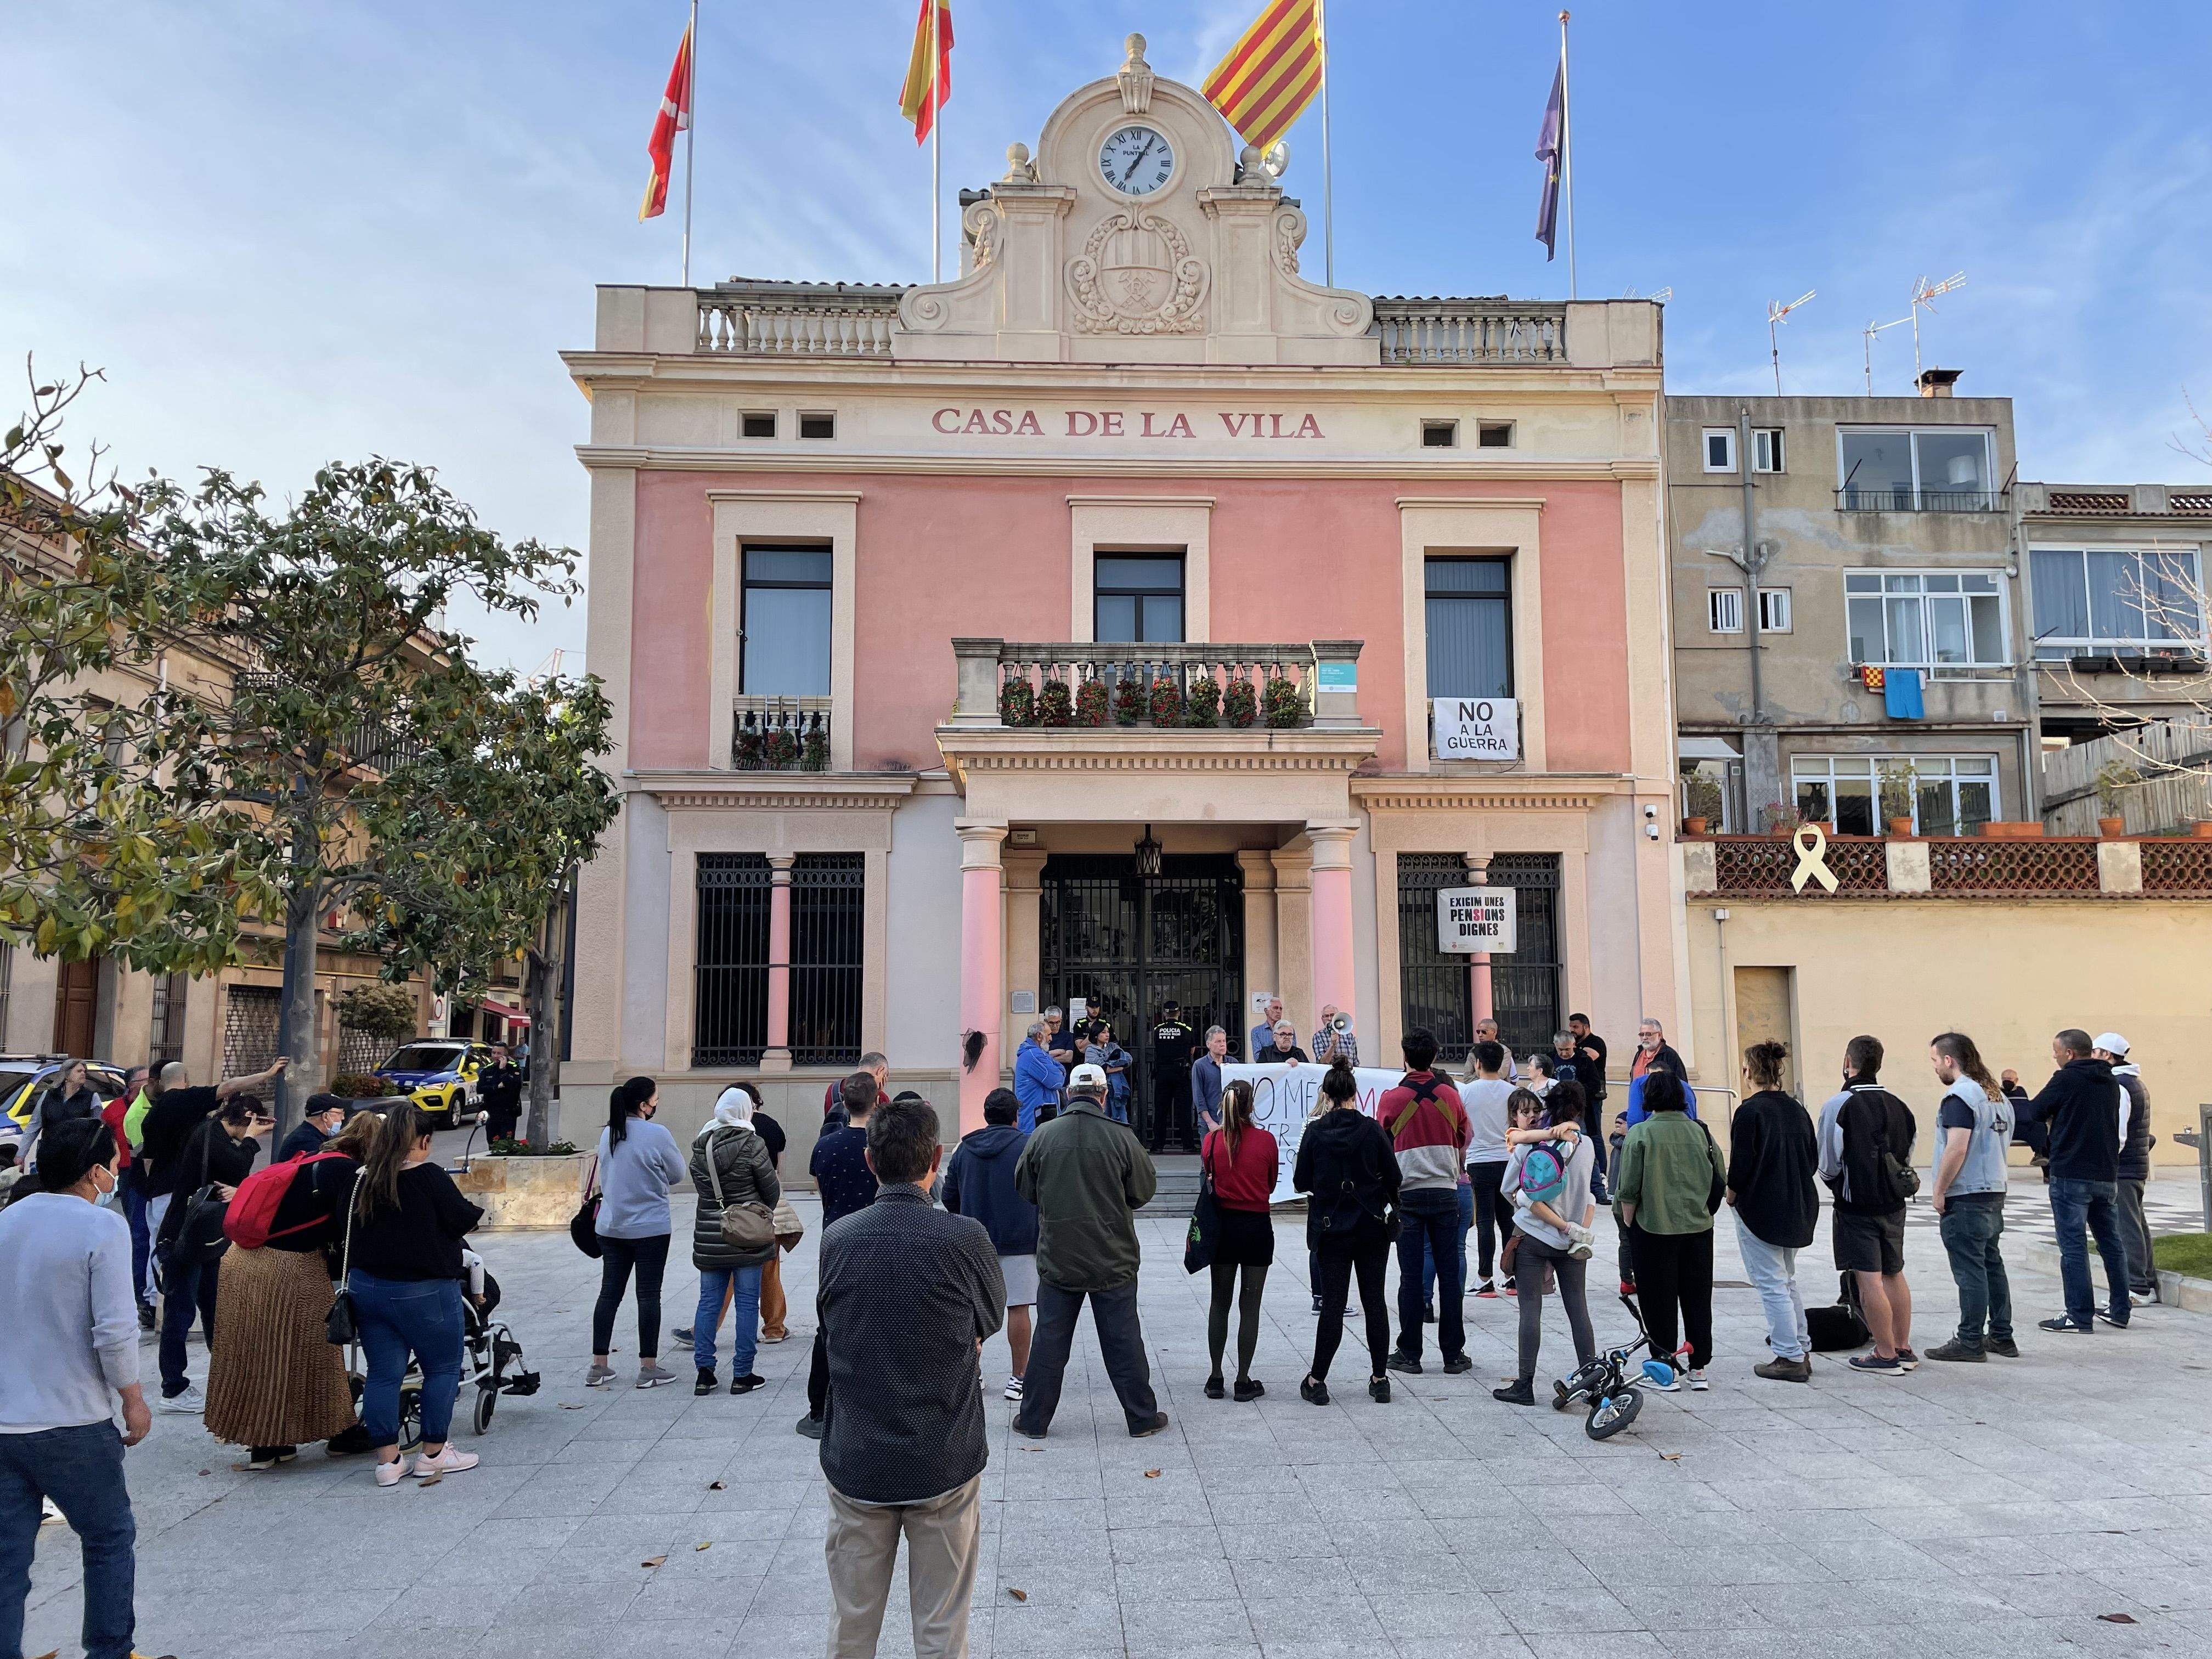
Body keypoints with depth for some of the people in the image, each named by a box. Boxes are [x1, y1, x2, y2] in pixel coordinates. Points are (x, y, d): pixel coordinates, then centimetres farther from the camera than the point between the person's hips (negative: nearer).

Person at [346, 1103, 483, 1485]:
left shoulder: (363, 1181, 2)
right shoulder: (430, 1177, -16)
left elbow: (349, 1235, 12)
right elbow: (464, 1221, -11)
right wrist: (476, 1213, 10)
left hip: (366, 1287, 6)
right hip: (422, 1291, -6)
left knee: (383, 1373, 10)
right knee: (443, 1368, 10)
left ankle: (388, 1460, 12)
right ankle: (433, 1454, 14)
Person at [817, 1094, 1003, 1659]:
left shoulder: (836, 1238, -6)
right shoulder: (964, 1237, -15)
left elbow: (834, 1329, 7)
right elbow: (991, 1320, 1)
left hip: (855, 1464, 3)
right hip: (944, 1465, -2)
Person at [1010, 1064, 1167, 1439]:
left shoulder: (1043, 1136, -7)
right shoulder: (1121, 1137, -12)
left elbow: (1024, 1188, 4)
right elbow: (1145, 1190, -2)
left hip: (1057, 1257, 1)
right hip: (1113, 1258, -1)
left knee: (1049, 1339, 10)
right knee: (1123, 1339, 9)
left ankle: (1033, 1419, 18)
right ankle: (1142, 1417, 18)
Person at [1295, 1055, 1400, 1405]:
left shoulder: (1315, 1132, -8)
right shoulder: (1373, 1129, -6)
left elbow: (1301, 1182, -2)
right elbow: (1393, 1177, -4)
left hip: (1331, 1228, -1)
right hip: (1373, 1229, 1)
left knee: (1332, 1304, 4)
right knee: (1375, 1300, 9)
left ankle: (1316, 1381, 6)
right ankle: (1380, 1379, 14)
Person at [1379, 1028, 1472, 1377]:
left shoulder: (1392, 1099, -7)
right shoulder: (1450, 1095, 1)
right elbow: (1463, 1144, 13)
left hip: (1407, 1194, -2)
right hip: (1445, 1192, 2)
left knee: (1411, 1276, 2)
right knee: (1449, 1273, 5)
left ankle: (1410, 1354, 7)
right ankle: (1453, 1354, 9)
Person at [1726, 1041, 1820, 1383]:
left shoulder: (1750, 1111, -17)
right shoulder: (1797, 1109, 6)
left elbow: (1741, 1163, -19)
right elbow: (1813, 1160, 11)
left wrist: (1731, 1195, -2)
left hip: (1760, 1209, -8)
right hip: (1798, 1208, 8)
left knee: (1772, 1284, 0)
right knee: (1787, 1280, 20)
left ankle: (1790, 1358, 3)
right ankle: (1802, 1351, 24)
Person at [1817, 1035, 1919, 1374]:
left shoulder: (1839, 1105, -15)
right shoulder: (1899, 1106, 5)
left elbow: (1828, 1165, -11)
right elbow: (1908, 1159, 12)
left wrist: (1837, 1185, 9)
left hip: (1857, 1206, -7)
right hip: (1894, 1204, 7)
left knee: (1869, 1279, -2)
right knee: (1894, 1274, 17)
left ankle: (1886, 1355, 1)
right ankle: (1904, 1349, 25)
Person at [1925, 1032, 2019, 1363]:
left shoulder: (1960, 1095, -16)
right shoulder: (1996, 1094, 14)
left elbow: (1957, 1149, -23)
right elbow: (2000, 1142, 20)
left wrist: (1938, 1191, -15)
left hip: (1966, 1197, -9)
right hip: (1994, 1191, 9)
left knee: (1970, 1271, -5)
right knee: (1992, 1265, 15)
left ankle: (1970, 1342, -1)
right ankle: (2001, 1336, 21)